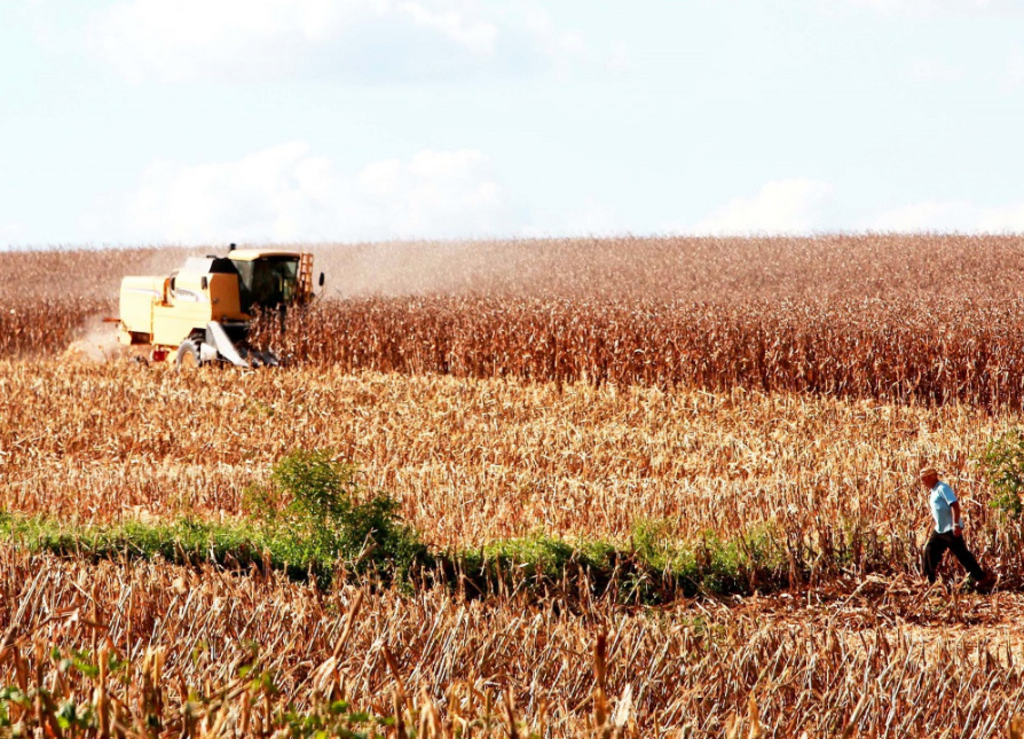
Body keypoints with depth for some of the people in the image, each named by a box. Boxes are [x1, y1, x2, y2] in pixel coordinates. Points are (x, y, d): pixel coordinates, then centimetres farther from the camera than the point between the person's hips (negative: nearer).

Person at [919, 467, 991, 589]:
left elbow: (955, 505, -23)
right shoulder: (934, 491, 14)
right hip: (940, 529, 10)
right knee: (930, 551, 9)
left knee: (962, 554, -7)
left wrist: (956, 525, -26)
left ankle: (983, 579, -2)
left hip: (951, 529, -10)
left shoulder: (942, 488, -15)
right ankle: (930, 580, 16)